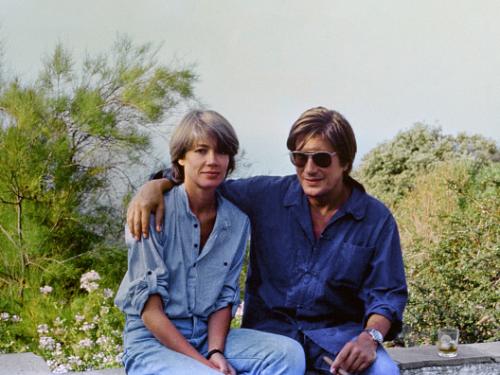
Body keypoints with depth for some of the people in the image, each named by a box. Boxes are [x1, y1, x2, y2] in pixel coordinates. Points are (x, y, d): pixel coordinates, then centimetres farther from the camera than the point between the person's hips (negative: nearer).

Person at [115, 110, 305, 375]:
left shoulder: (238, 222, 3)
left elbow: (224, 299, 6)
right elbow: (149, 309, -13)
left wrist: (216, 353, -11)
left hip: (209, 336, 5)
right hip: (152, 343, -5)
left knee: (290, 353, -18)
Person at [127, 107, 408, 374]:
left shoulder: (377, 219, 1)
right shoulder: (267, 195, 2)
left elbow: (387, 293, 0)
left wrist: (370, 337, -20)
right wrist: (155, 186, -11)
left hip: (337, 332, 0)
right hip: (271, 327, 0)